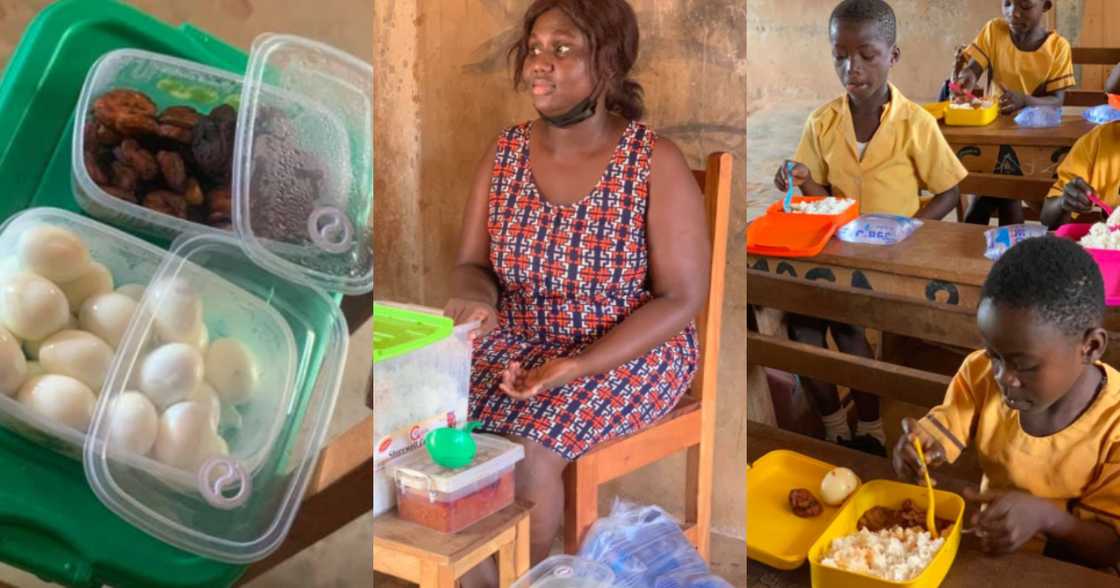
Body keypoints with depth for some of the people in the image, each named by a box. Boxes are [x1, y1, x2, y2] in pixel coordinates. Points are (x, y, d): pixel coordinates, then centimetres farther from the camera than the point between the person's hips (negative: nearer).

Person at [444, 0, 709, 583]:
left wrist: (574, 368, -24)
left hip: (627, 355, -4)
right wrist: (478, 298, -21)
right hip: (517, 343, 5)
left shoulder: (656, 162, -15)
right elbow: (471, 265, 5)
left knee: (525, 451, -26)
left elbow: (682, 299, -14)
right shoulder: (506, 151, 0)